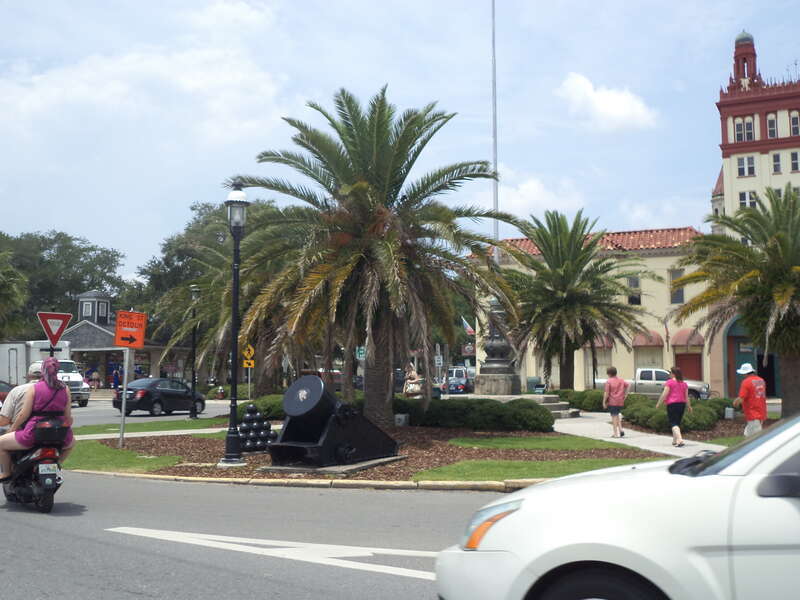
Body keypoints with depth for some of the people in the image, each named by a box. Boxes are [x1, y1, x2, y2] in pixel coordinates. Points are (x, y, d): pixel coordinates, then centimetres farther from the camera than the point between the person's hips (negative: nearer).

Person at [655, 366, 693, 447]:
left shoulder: (670, 382, -8)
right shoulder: (684, 383, 9)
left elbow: (664, 394, -12)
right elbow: (686, 396, 9)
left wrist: (658, 403, -5)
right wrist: (689, 406, 15)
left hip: (672, 404, -6)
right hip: (682, 404, 6)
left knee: (673, 423, -5)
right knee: (677, 423, 18)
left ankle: (680, 440, -22)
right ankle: (675, 441, 25)